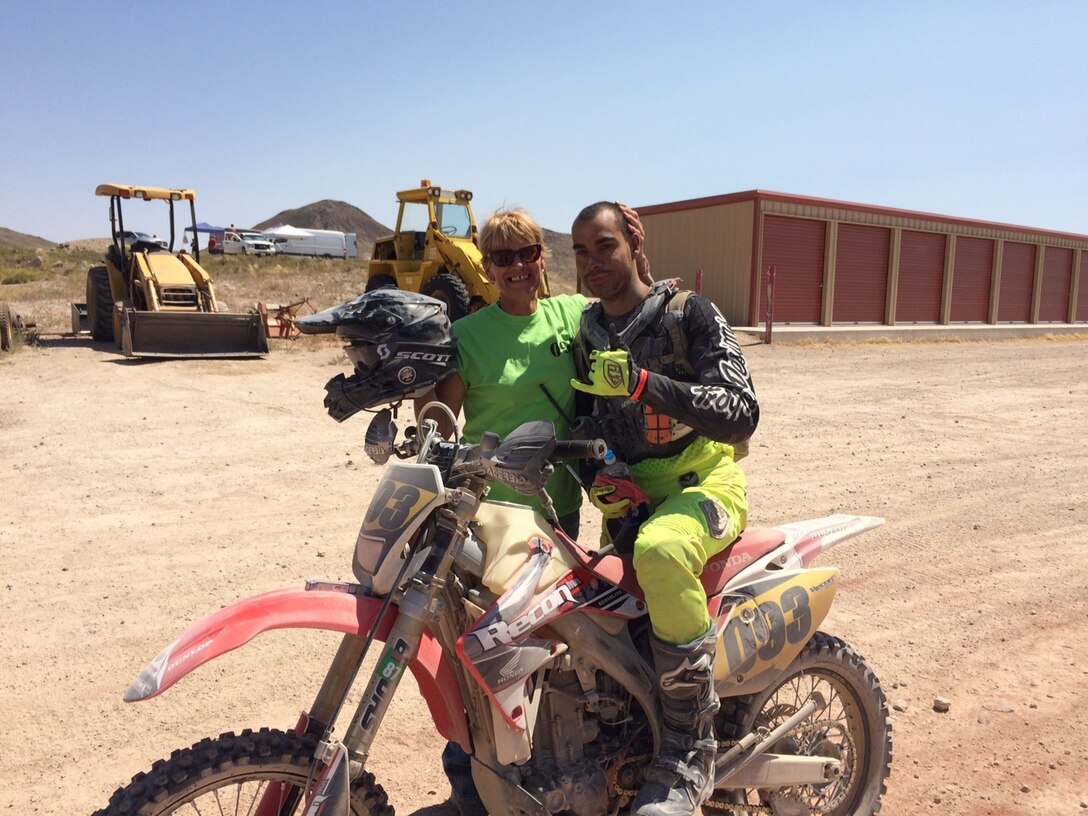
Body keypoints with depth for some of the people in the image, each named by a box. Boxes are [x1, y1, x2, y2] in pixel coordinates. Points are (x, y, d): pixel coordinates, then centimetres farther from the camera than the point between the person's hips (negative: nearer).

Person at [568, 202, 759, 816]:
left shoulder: (691, 314, -5)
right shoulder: (585, 337, 13)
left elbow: (742, 414, -15)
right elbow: (585, 428, 19)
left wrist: (644, 383, -27)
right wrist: (598, 477, -5)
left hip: (703, 482, -6)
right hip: (631, 494, 6)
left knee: (661, 551, -38)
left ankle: (692, 747, -22)